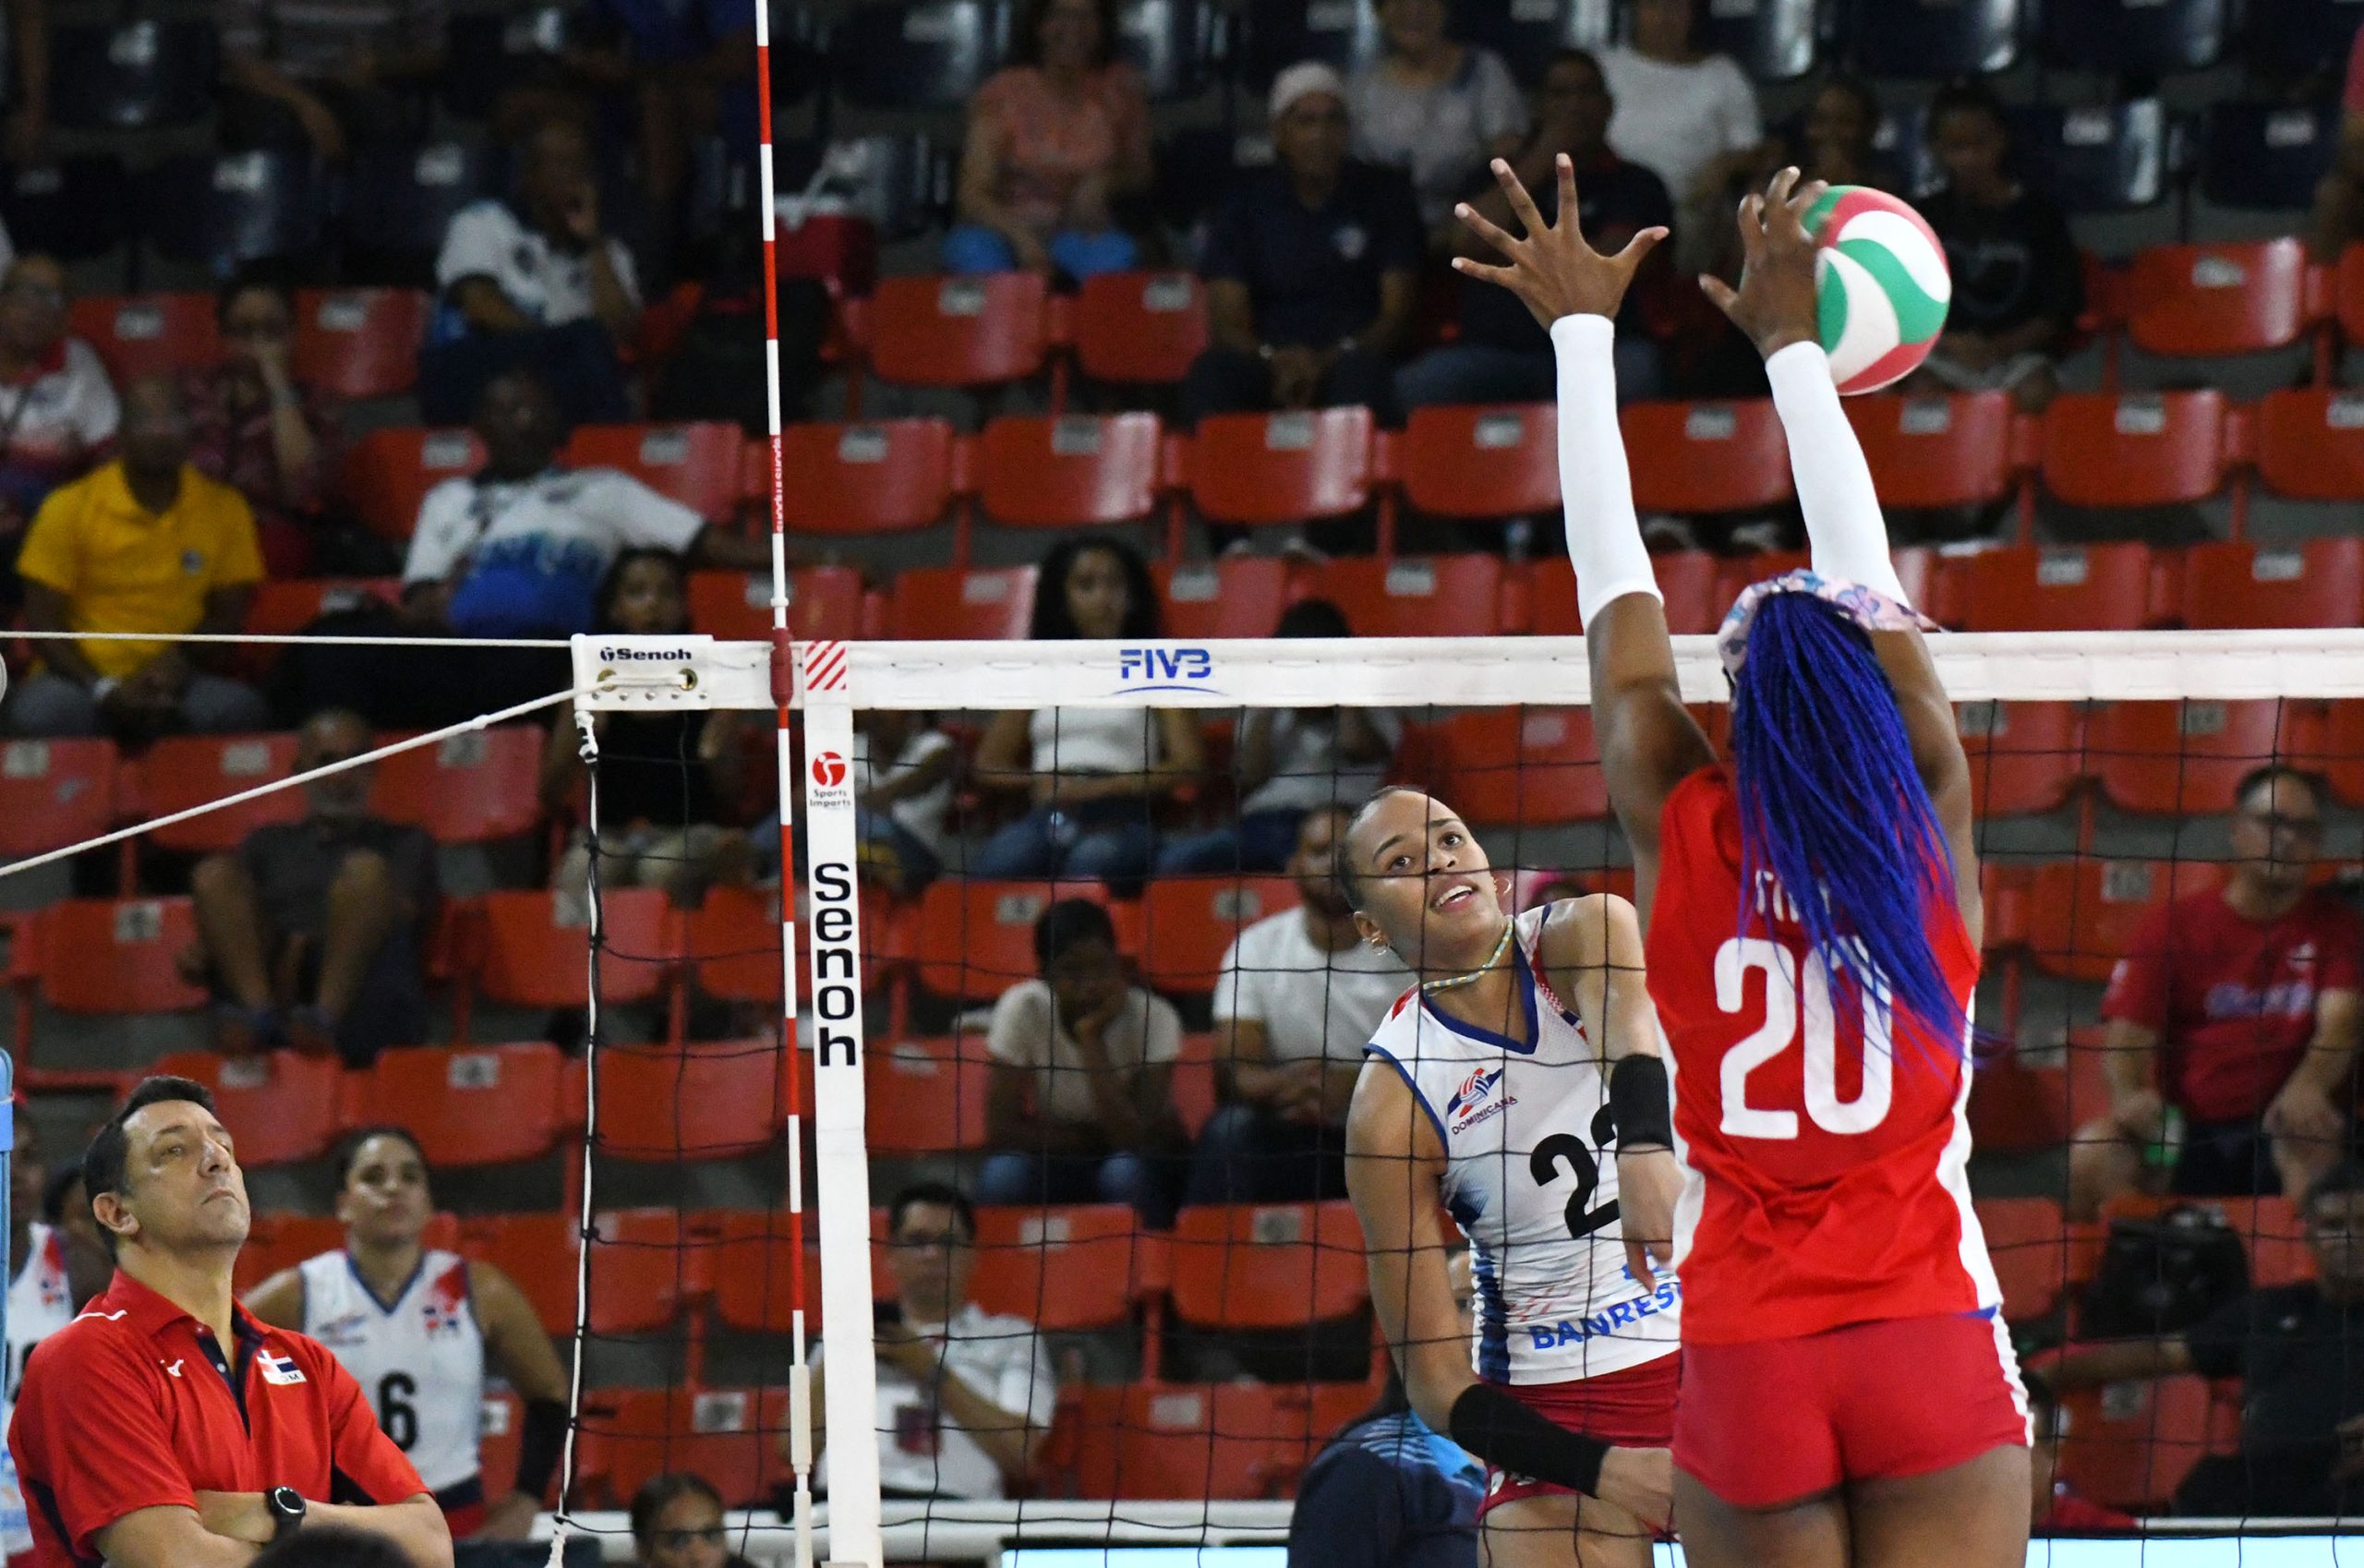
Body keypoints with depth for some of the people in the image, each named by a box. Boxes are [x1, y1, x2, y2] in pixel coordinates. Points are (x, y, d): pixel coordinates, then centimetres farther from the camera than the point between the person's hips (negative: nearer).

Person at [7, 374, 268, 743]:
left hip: (177, 683, 2)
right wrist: (103, 690, -18)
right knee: (39, 712, -37)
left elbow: (228, 616, 8)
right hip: (85, 681, -2)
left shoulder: (224, 509, 4)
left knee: (238, 709, -32)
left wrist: (177, 663, -13)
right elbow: (43, 621, -3)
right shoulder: (70, 508, -1)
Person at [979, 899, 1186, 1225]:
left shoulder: (1154, 1017, -21)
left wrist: (1091, 1037, -33)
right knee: (1002, 1175, -31)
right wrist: (1096, 1138, -20)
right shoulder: (1021, 1008, -17)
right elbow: (1000, 1130, -18)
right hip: (1055, 1165, 1)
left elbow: (1133, 1139, -30)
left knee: (1128, 1172, -35)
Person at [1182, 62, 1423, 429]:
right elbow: (1227, 321, 3)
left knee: (1362, 372, -38)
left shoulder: (1384, 194, 9)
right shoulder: (1248, 202, 11)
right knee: (1211, 372, -33)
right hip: (1268, 365, 1)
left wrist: (1327, 361, -17)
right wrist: (1273, 359, -22)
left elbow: (1397, 313, 2)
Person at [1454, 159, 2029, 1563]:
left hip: (1747, 1358, 1)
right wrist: (1792, 344, 24)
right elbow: (1875, 582, 12)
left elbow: (1617, 587, 11)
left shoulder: (1686, 829, 0)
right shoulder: (1929, 822, 0)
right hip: (1935, 1342, 0)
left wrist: (1585, 330, 23)